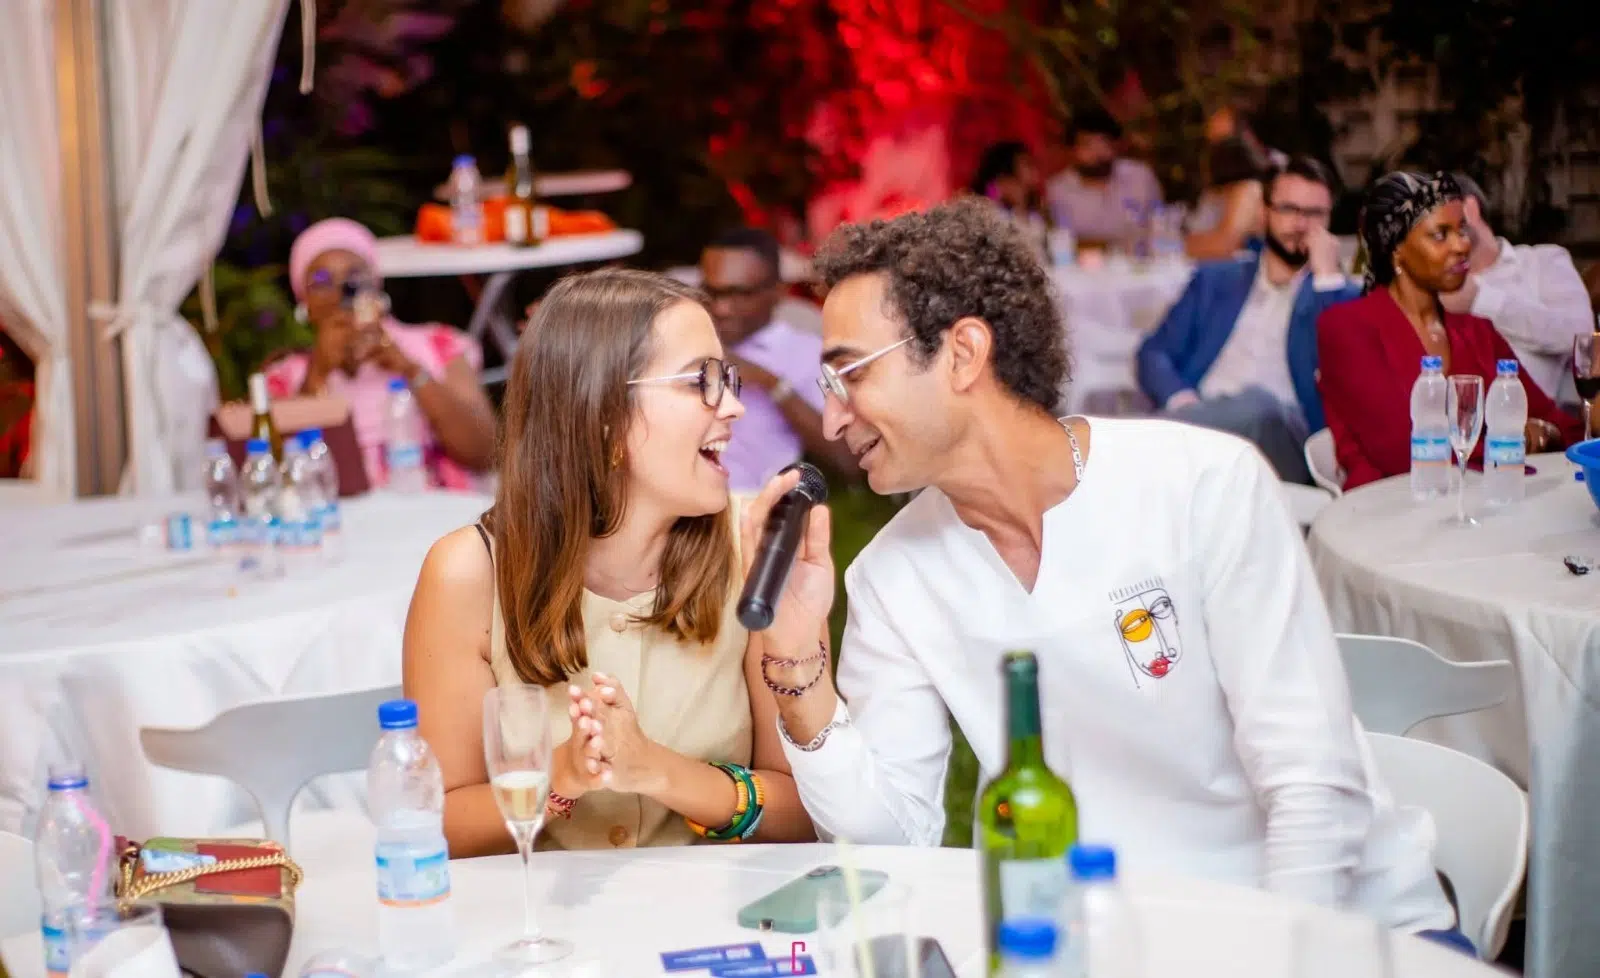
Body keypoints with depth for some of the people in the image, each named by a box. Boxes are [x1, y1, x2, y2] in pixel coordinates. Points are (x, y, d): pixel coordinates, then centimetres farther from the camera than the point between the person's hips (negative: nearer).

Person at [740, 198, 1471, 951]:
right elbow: (892, 836, -4)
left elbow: (1316, 788, -15)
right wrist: (795, 663, -15)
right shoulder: (893, 576, 0)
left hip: (1344, 925, -2)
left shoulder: (1207, 485, -13)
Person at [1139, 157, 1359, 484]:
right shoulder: (1214, 279, 26)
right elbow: (1155, 354, 16)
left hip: (1282, 434, -1)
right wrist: (1180, 399, -6)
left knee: (1257, 405, -38)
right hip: (1199, 423, 1)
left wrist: (1327, 274, 1)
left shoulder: (1341, 295, 20)